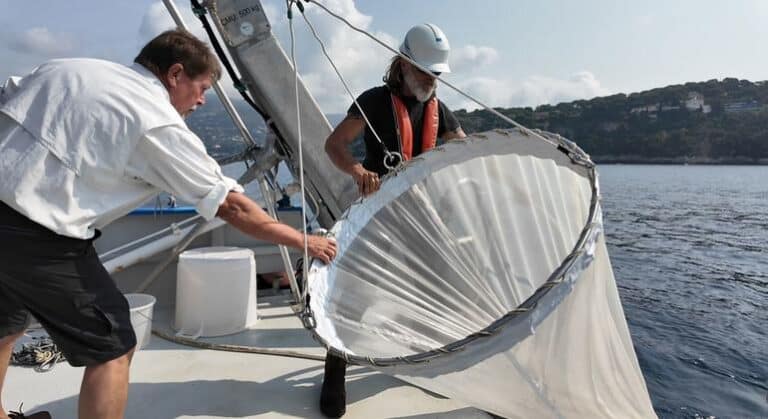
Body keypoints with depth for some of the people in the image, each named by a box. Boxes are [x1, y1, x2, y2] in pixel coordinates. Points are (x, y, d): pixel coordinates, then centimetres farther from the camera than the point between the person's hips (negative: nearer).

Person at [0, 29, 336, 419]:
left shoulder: (66, 67, 10)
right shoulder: (160, 124, -11)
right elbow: (231, 207, -9)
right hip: (37, 236, -9)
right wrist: (304, 241, -1)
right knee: (112, 347, 6)